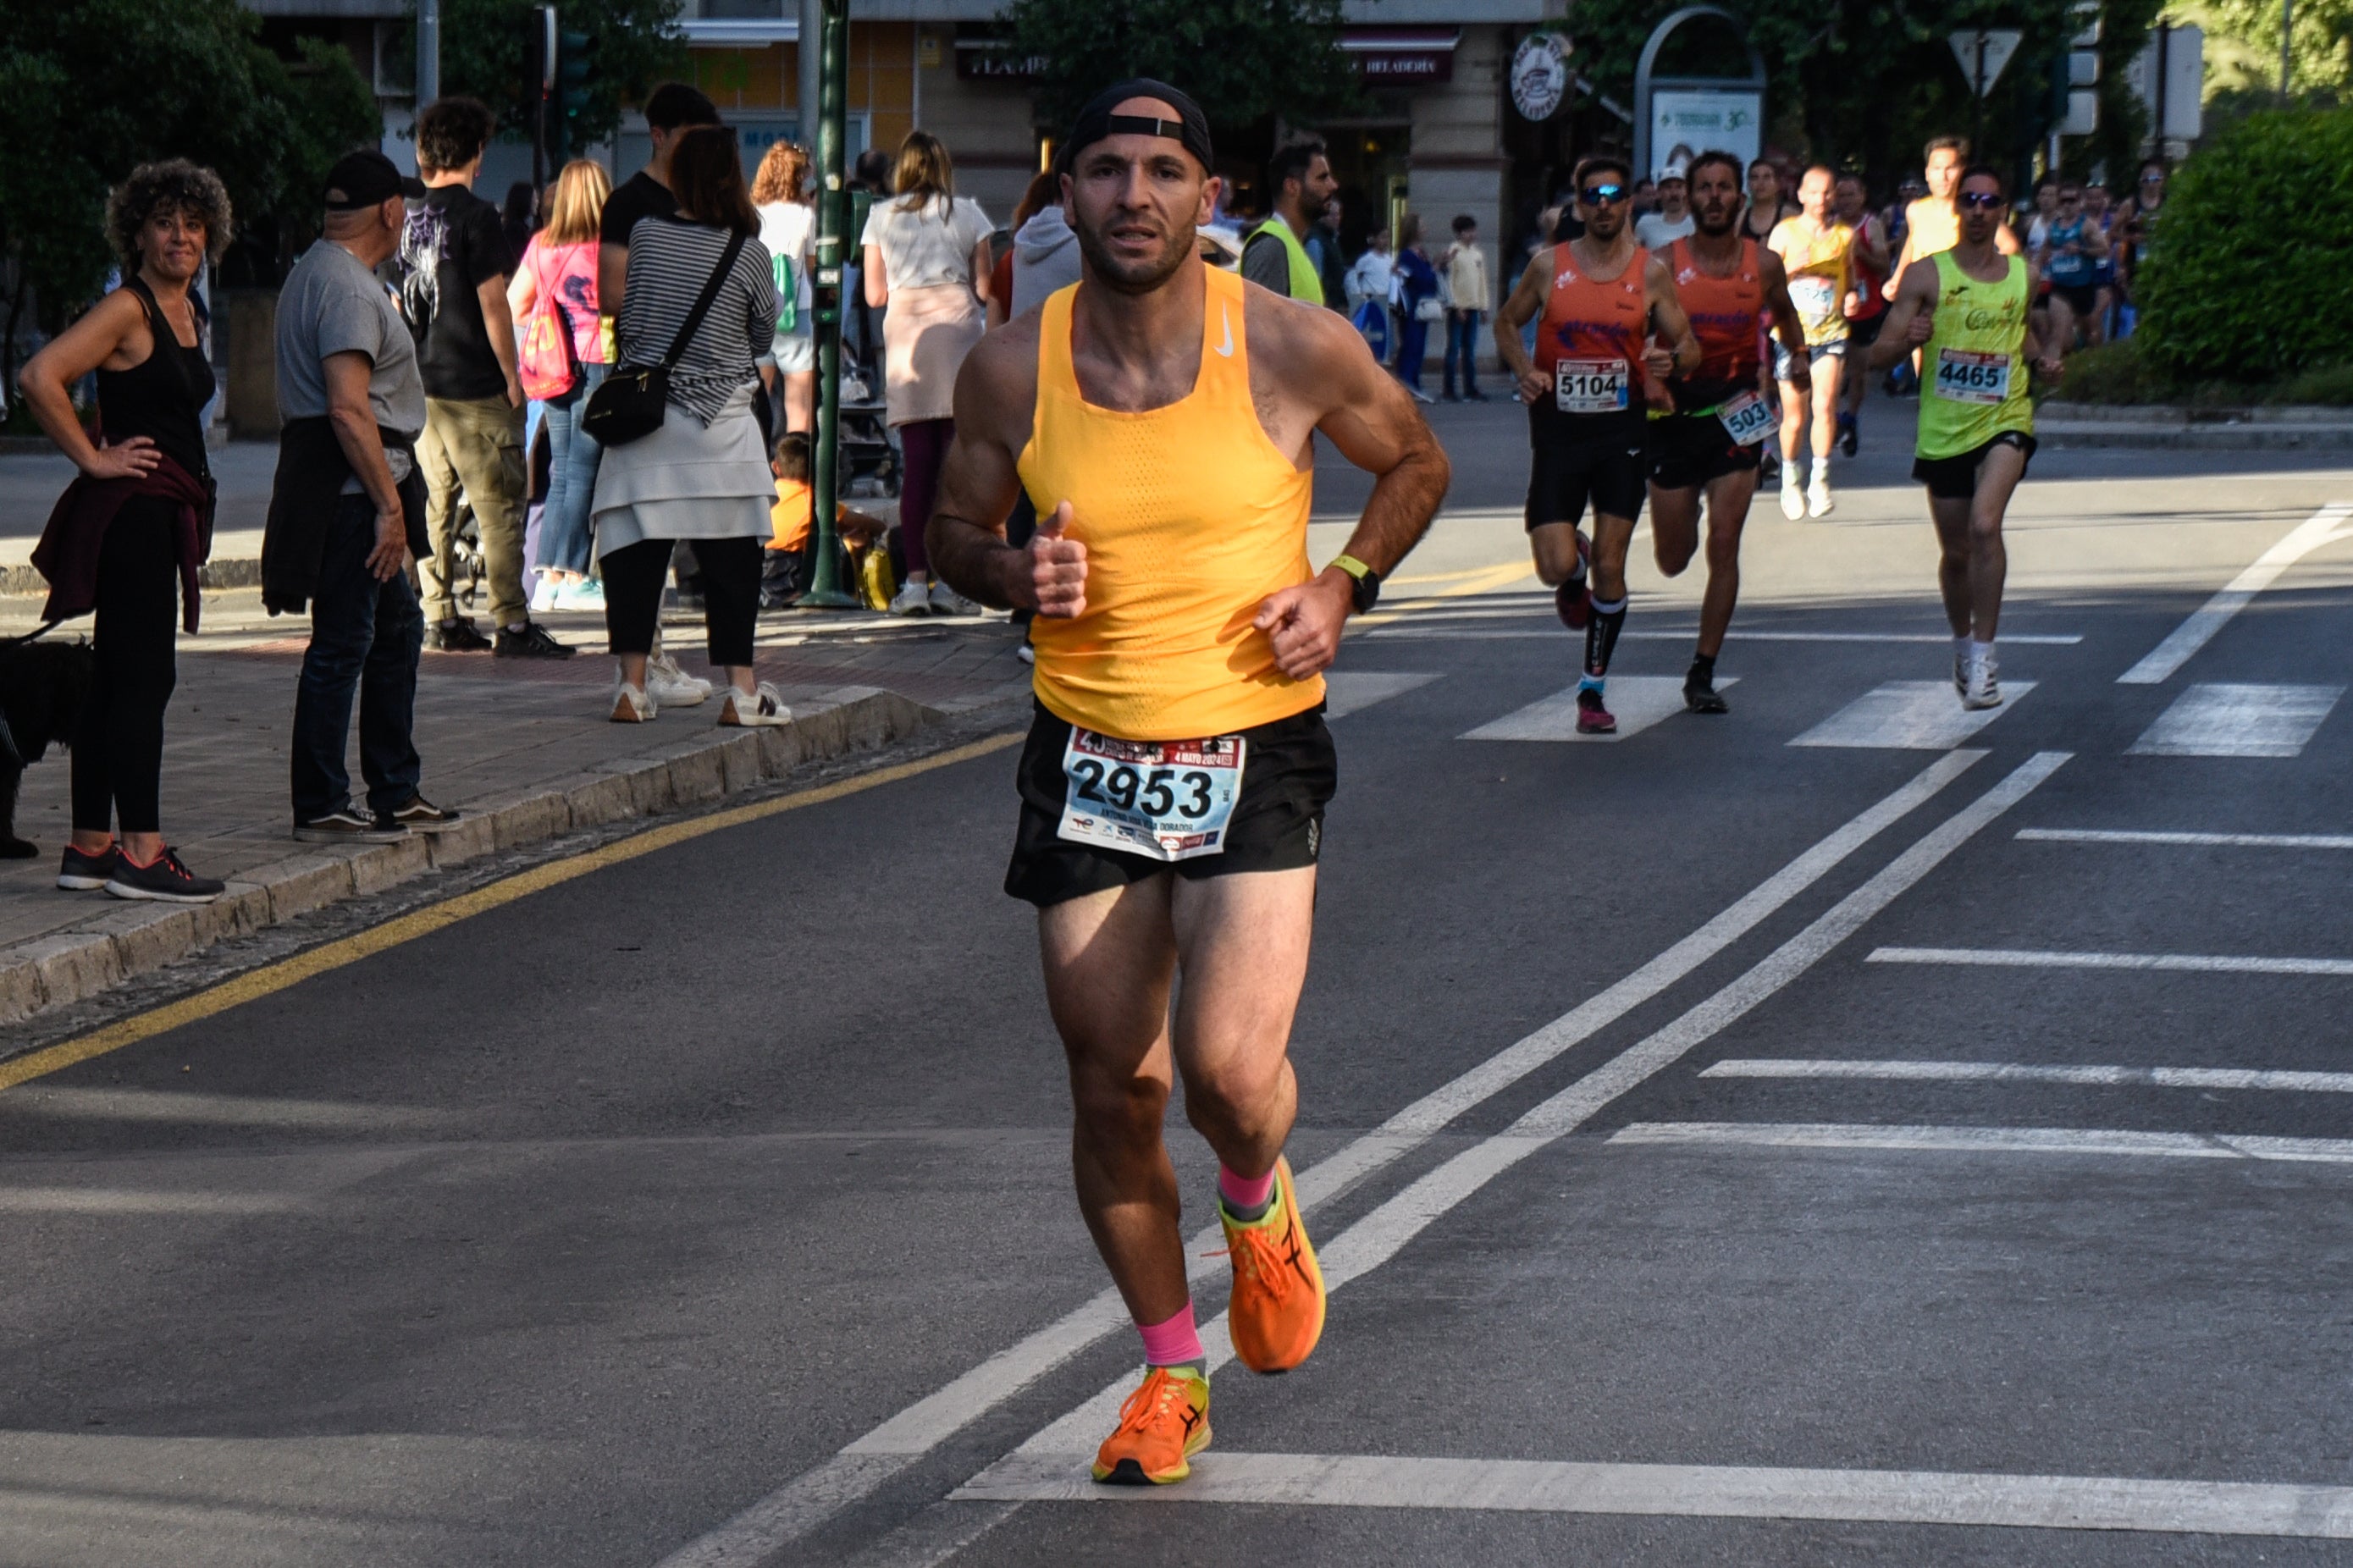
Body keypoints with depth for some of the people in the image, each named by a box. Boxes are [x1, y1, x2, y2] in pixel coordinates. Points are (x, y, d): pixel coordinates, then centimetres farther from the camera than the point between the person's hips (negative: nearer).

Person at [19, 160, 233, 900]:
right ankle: (141, 854, -12)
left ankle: (90, 847, 14)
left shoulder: (186, 315, 16)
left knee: (117, 678, 11)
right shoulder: (127, 310, -12)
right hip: (132, 508, -10)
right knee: (143, 678, -11)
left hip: (161, 515, 10)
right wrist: (94, 459, -16)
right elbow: (40, 377, -22)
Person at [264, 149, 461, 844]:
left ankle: (396, 793, 23)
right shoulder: (348, 289, -17)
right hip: (350, 491, -11)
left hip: (354, 493, 11)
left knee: (396, 630, 17)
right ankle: (320, 807, -1)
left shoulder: (314, 272, 18)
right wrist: (390, 504, -22)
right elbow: (348, 409, -24)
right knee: (342, 644, -6)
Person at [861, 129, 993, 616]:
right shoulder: (967, 214, 5)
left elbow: (874, 294, 8)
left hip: (903, 332, 1)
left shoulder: (880, 218, 8)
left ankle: (916, 579, -4)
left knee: (916, 462, 1)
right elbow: (984, 288, 3)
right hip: (957, 325, -1)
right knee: (956, 461, -2)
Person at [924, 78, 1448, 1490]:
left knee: (1229, 1067, -18)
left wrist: (1343, 588, -5)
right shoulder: (1014, 369, -3)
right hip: (1089, 754, 2)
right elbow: (955, 529, 12)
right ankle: (1172, 1374, 26)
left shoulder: (1294, 348, -8)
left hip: (1257, 751, -2)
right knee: (1113, 1091, 5)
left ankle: (1259, 1206, 19)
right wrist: (1013, 571, -11)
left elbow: (1417, 464, 10)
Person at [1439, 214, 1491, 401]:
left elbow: (1482, 281, 17)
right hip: (1457, 307, -5)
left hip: (1473, 307, 5)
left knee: (1470, 350, 7)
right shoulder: (1453, 252, -4)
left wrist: (1484, 307, 11)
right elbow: (1449, 280, -7)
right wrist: (1457, 306, -12)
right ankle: (1449, 389, -4)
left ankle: (1471, 388, 8)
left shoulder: (1478, 254, 13)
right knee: (1453, 348, -5)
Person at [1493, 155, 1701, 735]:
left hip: (1622, 429, 0)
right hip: (1559, 428, 0)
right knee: (1556, 567, -10)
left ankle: (1593, 689, 13)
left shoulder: (1651, 272, 0)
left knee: (1610, 569, 0)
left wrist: (1672, 360, -20)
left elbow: (1687, 347, 4)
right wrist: (1523, 371, -5)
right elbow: (1507, 322, 14)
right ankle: (1575, 576, 29)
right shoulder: (1549, 266, 0)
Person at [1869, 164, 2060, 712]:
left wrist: (2041, 358, 6)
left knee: (1984, 524, -25)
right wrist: (1908, 340, -26)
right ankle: (1962, 644, 39)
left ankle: (1984, 654, -18)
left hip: (2004, 421, 0)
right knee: (1956, 551, 12)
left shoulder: (2023, 276, 6)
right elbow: (1880, 355, -4)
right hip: (1943, 429, 0)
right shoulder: (1926, 274, -2)